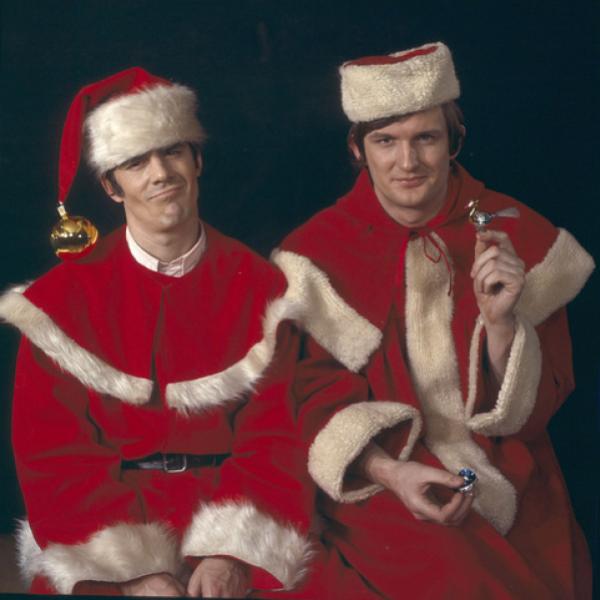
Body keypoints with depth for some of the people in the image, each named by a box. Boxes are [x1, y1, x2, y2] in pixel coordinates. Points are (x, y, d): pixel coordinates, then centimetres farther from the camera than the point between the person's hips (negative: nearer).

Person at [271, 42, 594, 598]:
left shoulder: (520, 236, 0)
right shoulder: (316, 254, -2)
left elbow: (537, 406, 0)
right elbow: (316, 395, 0)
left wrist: (500, 319, -19)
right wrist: (390, 472, -18)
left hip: (509, 493, 1)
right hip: (372, 486, -1)